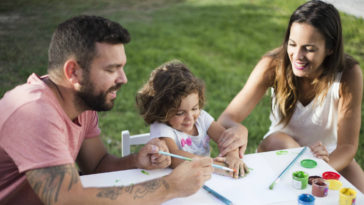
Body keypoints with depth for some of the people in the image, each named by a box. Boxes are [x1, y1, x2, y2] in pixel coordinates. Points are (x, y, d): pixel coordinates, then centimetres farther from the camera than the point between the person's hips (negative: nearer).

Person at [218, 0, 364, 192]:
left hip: (330, 156, 0)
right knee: (276, 141, -33)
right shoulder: (273, 65, -23)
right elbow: (228, 118, -27)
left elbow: (348, 145, -21)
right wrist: (237, 133, -52)